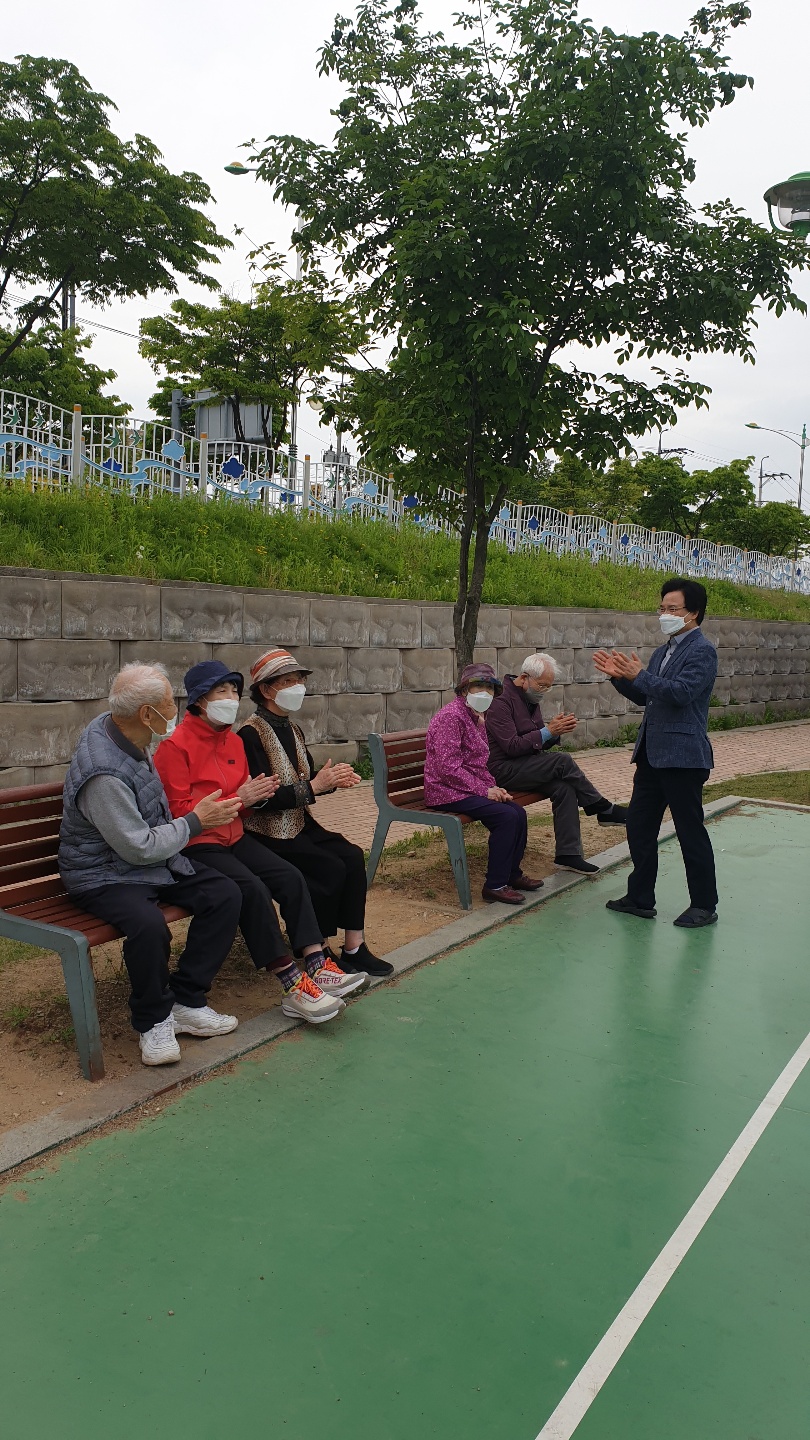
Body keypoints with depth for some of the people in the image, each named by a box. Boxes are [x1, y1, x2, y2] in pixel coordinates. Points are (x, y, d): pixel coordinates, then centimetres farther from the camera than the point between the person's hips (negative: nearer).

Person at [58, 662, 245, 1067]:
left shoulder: (115, 728, -1)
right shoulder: (104, 772, -30)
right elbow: (140, 848, -25)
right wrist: (195, 821, -13)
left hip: (155, 859, 9)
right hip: (105, 875, -9)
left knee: (225, 894, -7)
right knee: (148, 925, -37)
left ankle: (185, 1002, 2)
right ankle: (153, 1021, -9)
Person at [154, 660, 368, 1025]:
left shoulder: (233, 741, 12)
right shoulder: (175, 745, -11)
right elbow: (178, 811, -16)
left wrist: (259, 795, -3)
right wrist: (238, 797, -20)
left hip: (233, 836, 8)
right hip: (195, 845, -8)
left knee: (290, 877, -14)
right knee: (252, 888, -28)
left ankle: (317, 966, -14)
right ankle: (292, 987, -22)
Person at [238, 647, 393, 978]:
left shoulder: (291, 729, 12)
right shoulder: (251, 735, -14)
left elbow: (307, 780, 17)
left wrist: (333, 779, -5)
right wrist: (314, 786, -22)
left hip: (299, 824, 8)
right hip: (268, 833, -8)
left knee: (353, 856, -13)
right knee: (331, 869, -20)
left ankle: (354, 948, -9)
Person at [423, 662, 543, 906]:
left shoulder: (477, 718, 15)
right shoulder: (451, 716, -16)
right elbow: (449, 768, -22)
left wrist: (493, 787, 2)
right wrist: (485, 790, -19)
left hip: (471, 788, 9)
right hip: (447, 792, -9)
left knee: (518, 812, -6)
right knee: (506, 816, -22)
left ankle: (512, 873, 12)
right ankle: (495, 885, -13)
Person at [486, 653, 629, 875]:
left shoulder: (530, 698, 13)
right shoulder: (501, 700, -15)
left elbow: (540, 742, 15)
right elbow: (511, 746, -21)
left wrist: (556, 730, -7)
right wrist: (548, 731, -21)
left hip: (525, 766, 9)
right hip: (504, 769, -9)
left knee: (564, 788, -17)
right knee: (562, 761, -24)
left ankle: (567, 855, -14)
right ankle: (603, 810, -7)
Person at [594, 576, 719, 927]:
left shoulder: (701, 651, -11)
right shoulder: (664, 651, 16)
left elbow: (681, 692, -24)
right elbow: (644, 697, 17)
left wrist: (638, 675, -27)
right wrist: (620, 676, 2)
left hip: (682, 756, -9)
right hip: (652, 754, 9)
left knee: (691, 832, 1)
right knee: (639, 826, 11)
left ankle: (704, 906, 15)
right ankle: (640, 898, 23)